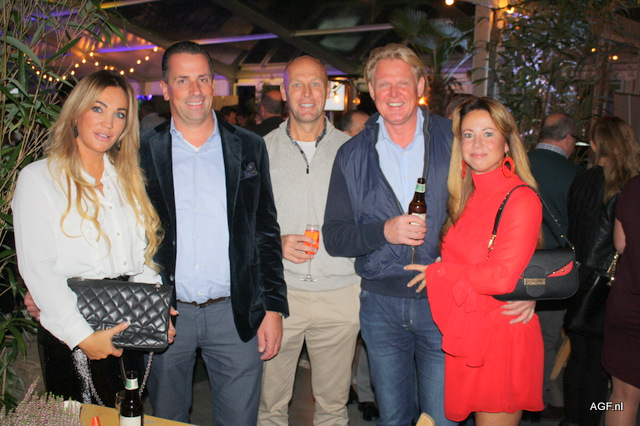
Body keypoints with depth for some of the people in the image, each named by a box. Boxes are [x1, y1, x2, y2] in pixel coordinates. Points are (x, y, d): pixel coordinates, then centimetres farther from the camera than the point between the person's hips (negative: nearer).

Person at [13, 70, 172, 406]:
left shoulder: (128, 178, 12)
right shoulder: (38, 177, -6)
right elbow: (36, 267, -13)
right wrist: (82, 336, -17)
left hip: (130, 331, 5)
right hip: (70, 338, -5)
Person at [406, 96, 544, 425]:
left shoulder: (522, 200, -14)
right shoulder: (463, 197, 8)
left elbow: (502, 277, -22)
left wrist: (439, 273, -11)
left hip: (500, 335, -7)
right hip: (464, 331, 7)